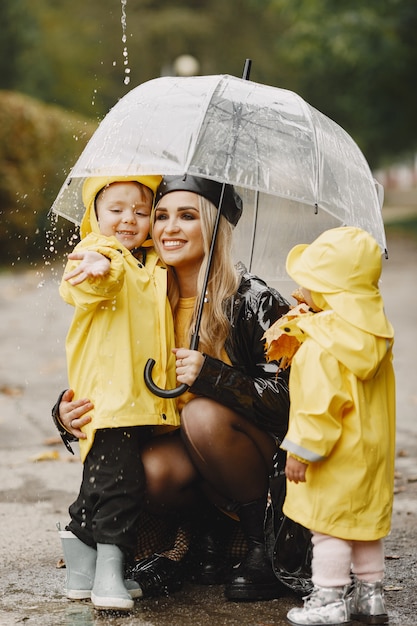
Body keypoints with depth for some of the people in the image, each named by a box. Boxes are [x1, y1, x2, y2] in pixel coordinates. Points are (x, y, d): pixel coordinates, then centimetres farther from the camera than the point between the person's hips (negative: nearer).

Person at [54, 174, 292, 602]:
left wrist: (210, 374, -33)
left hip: (268, 459, -3)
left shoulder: (253, 301, -14)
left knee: (204, 412, -33)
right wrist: (69, 412, -17)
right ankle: (205, 538, 5)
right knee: (153, 471, -30)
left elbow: (284, 398, -19)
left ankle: (262, 543, -12)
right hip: (186, 449, 3)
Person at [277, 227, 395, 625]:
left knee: (329, 525, 1)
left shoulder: (323, 347, -22)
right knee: (366, 519, 17)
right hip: (373, 449, 9)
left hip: (337, 457, -9)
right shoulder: (375, 335, 4)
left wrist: (301, 451, -17)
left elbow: (320, 405, -24)